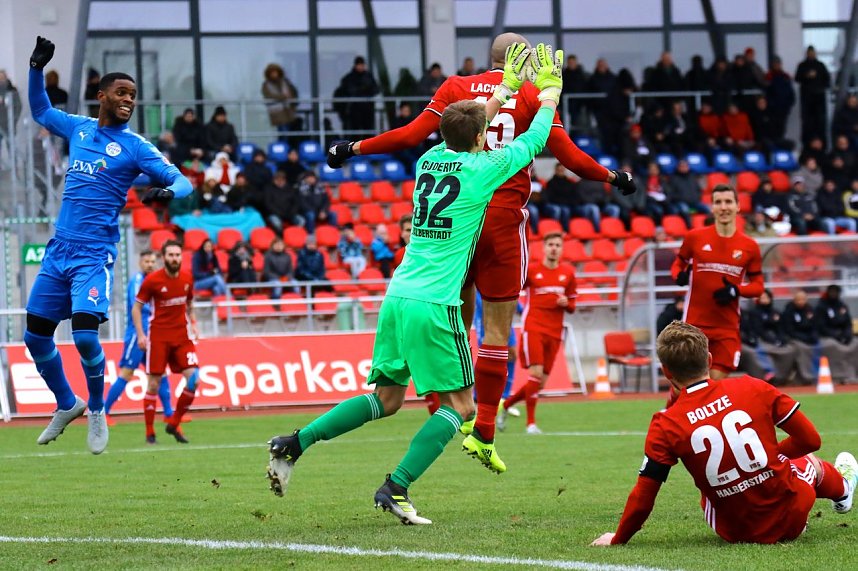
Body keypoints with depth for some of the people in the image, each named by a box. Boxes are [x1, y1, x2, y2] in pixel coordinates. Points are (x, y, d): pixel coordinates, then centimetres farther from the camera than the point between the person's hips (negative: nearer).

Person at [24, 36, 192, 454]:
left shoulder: (134, 147, -3)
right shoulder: (77, 129, 11)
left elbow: (183, 183, -8)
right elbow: (40, 111, 29)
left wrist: (168, 192, -30)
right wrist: (37, 68, 17)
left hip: (94, 255, -5)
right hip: (59, 249, 5)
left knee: (85, 334, -20)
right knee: (35, 335, 7)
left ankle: (97, 412, 3)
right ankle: (67, 405, 29)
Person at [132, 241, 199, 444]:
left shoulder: (187, 279, 4)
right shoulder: (152, 280, -8)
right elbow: (136, 307, -2)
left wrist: (193, 324, 8)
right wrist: (140, 334, -10)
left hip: (181, 335, 3)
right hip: (158, 337, -3)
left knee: (194, 379, -10)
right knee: (154, 384, -2)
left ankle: (174, 424, 6)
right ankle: (149, 433, 8)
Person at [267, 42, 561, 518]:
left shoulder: (430, 160, 12)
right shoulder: (482, 169, -6)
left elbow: (464, 133, 34)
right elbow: (533, 140, 9)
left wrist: (506, 89, 42)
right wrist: (549, 91, 25)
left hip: (397, 298, 7)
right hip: (434, 305, -7)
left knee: (388, 398, 15)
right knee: (458, 403, 1)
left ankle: (295, 444, 3)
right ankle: (396, 489, -11)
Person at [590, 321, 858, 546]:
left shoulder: (665, 426, -14)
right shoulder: (753, 388, -11)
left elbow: (642, 498, -12)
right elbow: (810, 440, -4)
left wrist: (617, 539, 6)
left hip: (737, 532, -1)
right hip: (791, 517, 1)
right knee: (810, 461, 36)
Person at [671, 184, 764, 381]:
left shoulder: (749, 246, 2)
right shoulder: (695, 237, 0)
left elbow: (757, 285, 8)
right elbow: (678, 264, 14)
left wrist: (736, 291, -12)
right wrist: (679, 276, -9)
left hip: (728, 326, 1)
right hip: (695, 323, -1)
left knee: (717, 382, -1)